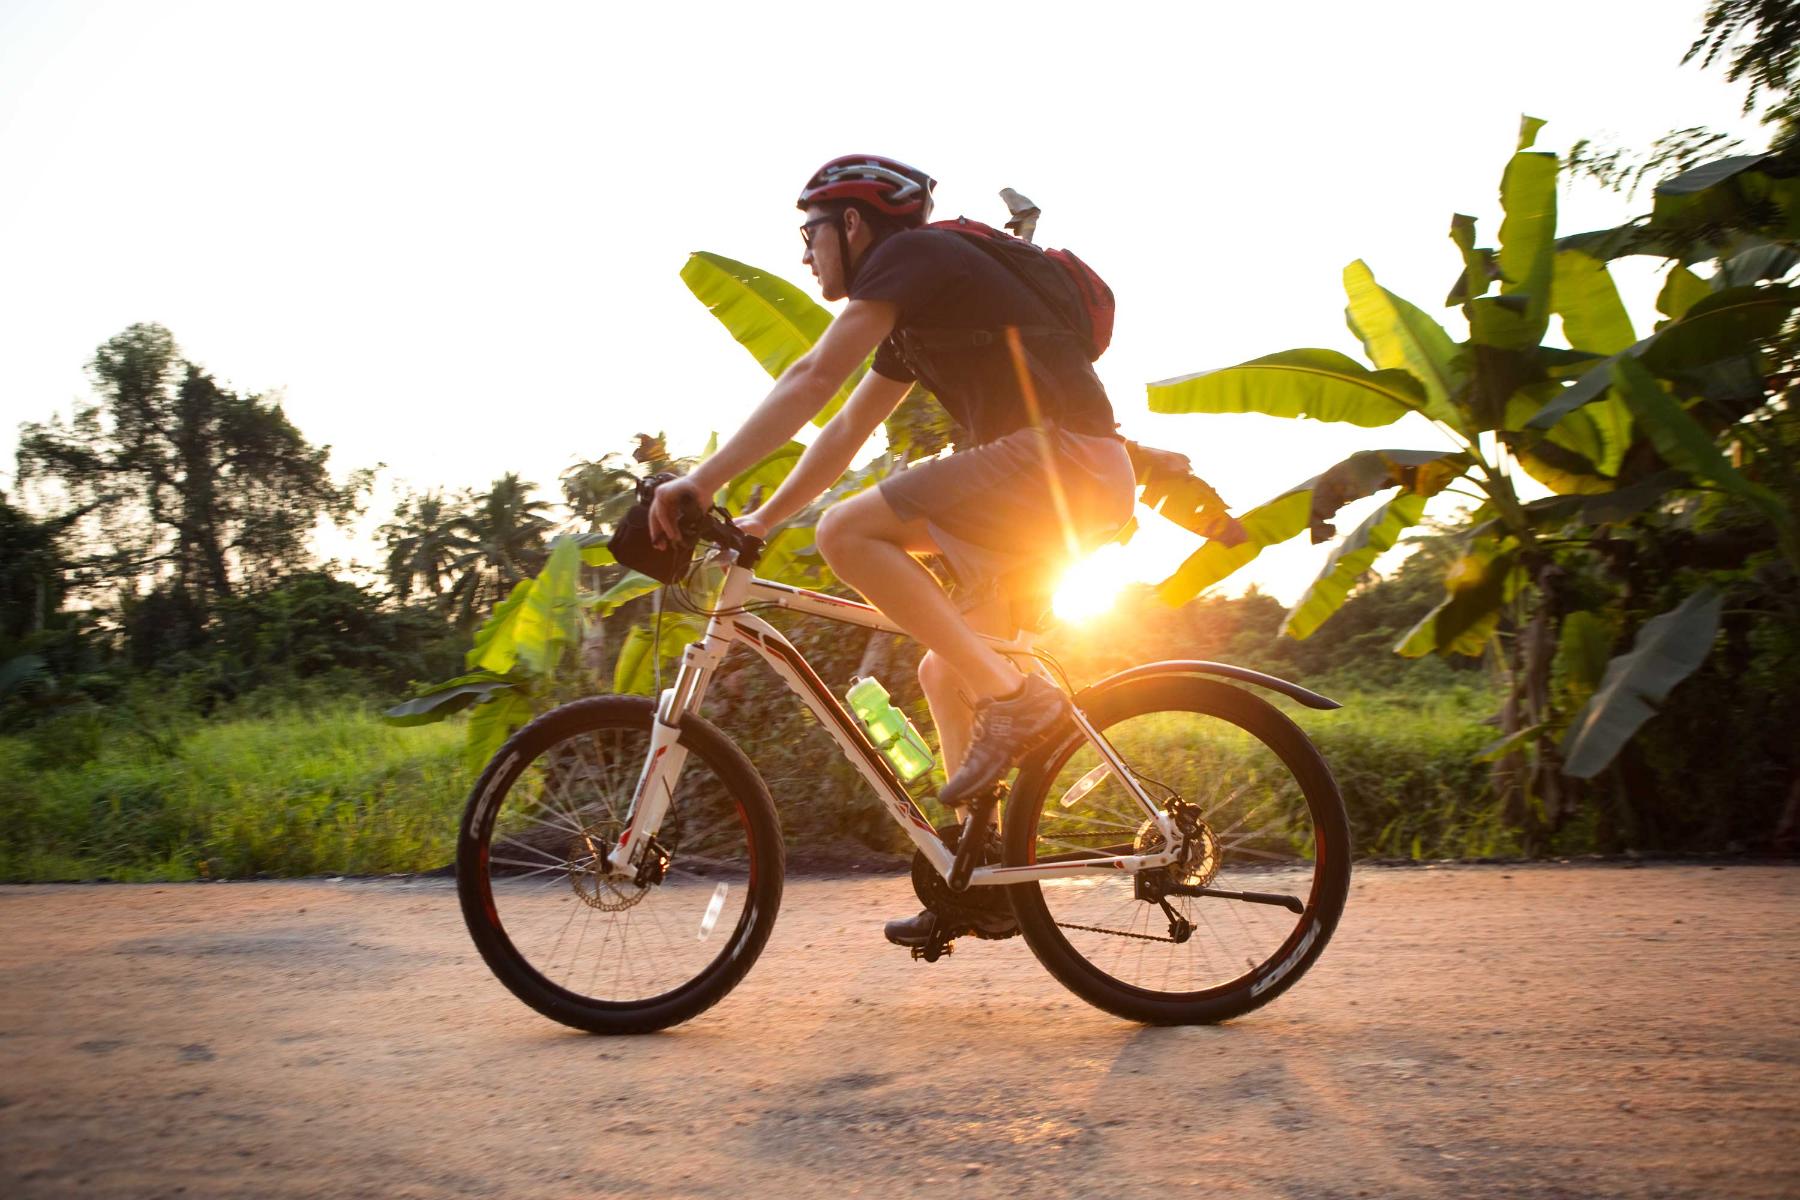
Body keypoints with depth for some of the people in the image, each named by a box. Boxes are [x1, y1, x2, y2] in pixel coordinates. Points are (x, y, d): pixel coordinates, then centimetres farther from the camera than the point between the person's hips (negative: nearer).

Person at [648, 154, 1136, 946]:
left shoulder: (911, 253, -3)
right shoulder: (911, 317, 25)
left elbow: (813, 379, -13)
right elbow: (846, 430, 26)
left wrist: (701, 482, -14)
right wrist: (758, 523, 23)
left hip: (1061, 459, -10)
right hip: (1076, 489, 10)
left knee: (848, 533, -16)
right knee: (945, 673, 12)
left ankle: (1013, 699, -16)